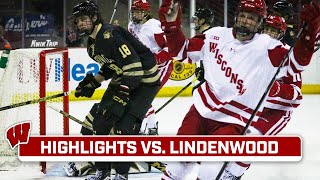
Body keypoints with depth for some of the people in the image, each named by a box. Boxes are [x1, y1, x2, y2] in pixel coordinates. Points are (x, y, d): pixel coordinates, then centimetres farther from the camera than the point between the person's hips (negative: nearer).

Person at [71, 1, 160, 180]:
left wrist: (120, 97, -31)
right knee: (101, 120, 5)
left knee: (125, 127, -17)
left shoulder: (110, 35, -26)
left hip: (145, 79, -10)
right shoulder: (93, 43, 5)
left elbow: (134, 68, -31)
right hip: (123, 79, 10)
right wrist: (93, 83, 9)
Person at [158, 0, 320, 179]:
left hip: (234, 122, -4)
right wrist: (171, 24, -7)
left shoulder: (267, 47, -12)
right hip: (202, 109, 5)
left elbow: (295, 63, -25)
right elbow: (181, 49, 8)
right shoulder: (216, 35, 1)